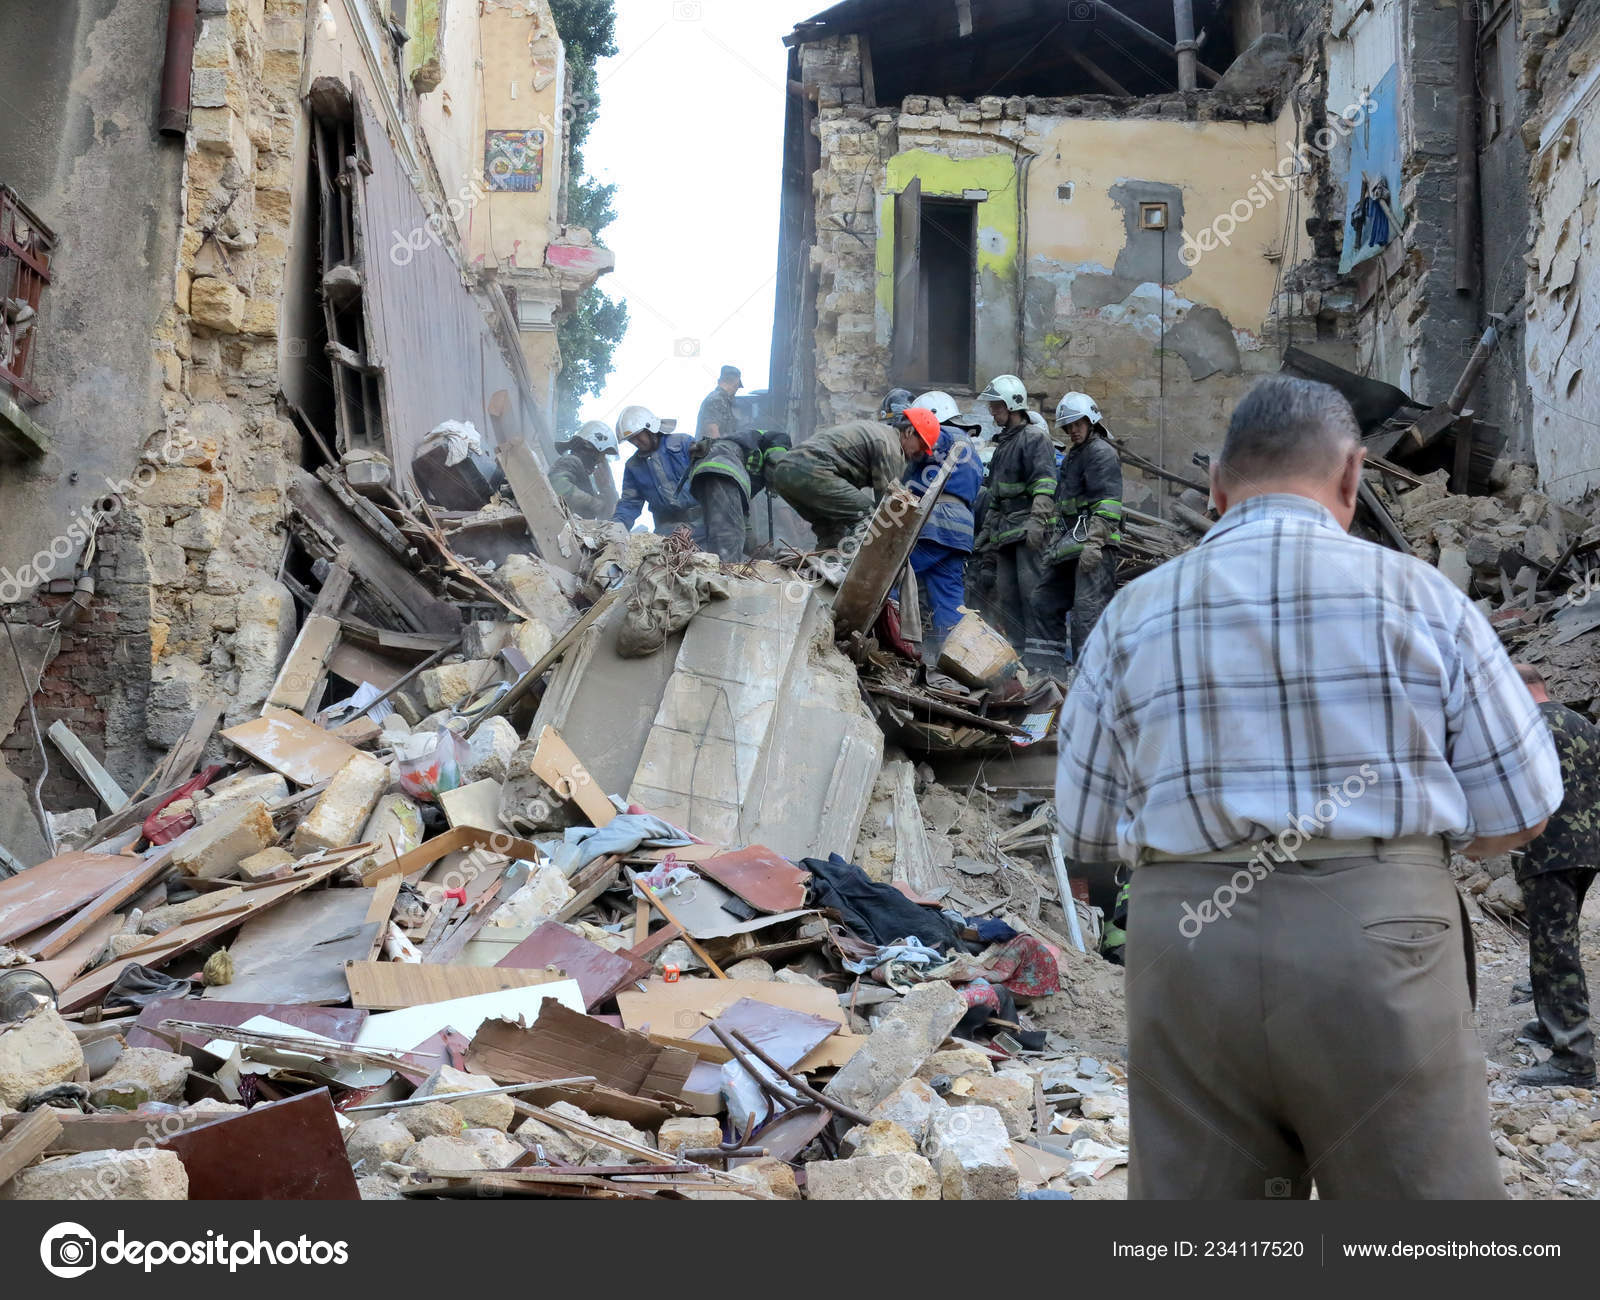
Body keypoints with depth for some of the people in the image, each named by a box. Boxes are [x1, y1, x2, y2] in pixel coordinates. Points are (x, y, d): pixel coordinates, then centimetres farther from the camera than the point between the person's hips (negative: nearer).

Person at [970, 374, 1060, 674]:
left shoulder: (1034, 437, -4)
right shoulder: (1003, 443, 24)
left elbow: (1045, 483, -19)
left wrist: (1037, 519, -32)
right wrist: (987, 532, 28)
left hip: (1030, 530, -9)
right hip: (1006, 530, 9)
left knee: (1034, 592, -15)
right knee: (1005, 594, 7)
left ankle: (1045, 661, -16)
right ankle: (1020, 655, 12)